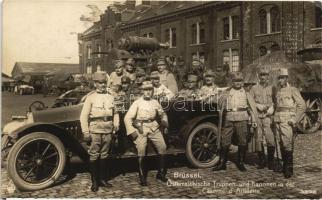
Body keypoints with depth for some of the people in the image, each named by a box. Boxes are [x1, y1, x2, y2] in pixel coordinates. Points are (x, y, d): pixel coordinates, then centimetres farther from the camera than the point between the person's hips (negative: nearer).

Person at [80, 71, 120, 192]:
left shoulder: (110, 97, 11)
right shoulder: (91, 97, -2)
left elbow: (115, 113, 20)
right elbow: (84, 116, -6)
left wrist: (116, 124, 5)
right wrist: (86, 133, -11)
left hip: (108, 131, 4)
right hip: (95, 131, -4)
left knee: (104, 155, 12)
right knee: (94, 156, 1)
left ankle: (102, 179, 24)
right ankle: (94, 182, 11)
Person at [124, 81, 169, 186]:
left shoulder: (155, 102, 11)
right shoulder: (137, 103, -2)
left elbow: (163, 114, 27)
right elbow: (127, 118, -5)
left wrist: (164, 122, 10)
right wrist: (131, 131, -11)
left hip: (154, 127, 4)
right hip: (141, 128, -4)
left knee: (162, 147, -4)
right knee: (141, 150, -13)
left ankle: (161, 173, 13)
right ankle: (142, 177, 2)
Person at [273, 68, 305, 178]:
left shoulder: (293, 90, -3)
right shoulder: (276, 91, 13)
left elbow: (302, 105, -5)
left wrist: (295, 119, -9)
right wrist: (275, 116, 12)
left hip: (287, 120, -6)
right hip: (277, 120, 6)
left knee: (287, 144, -10)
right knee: (281, 144, 9)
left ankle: (289, 169, -5)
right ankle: (284, 165, 19)